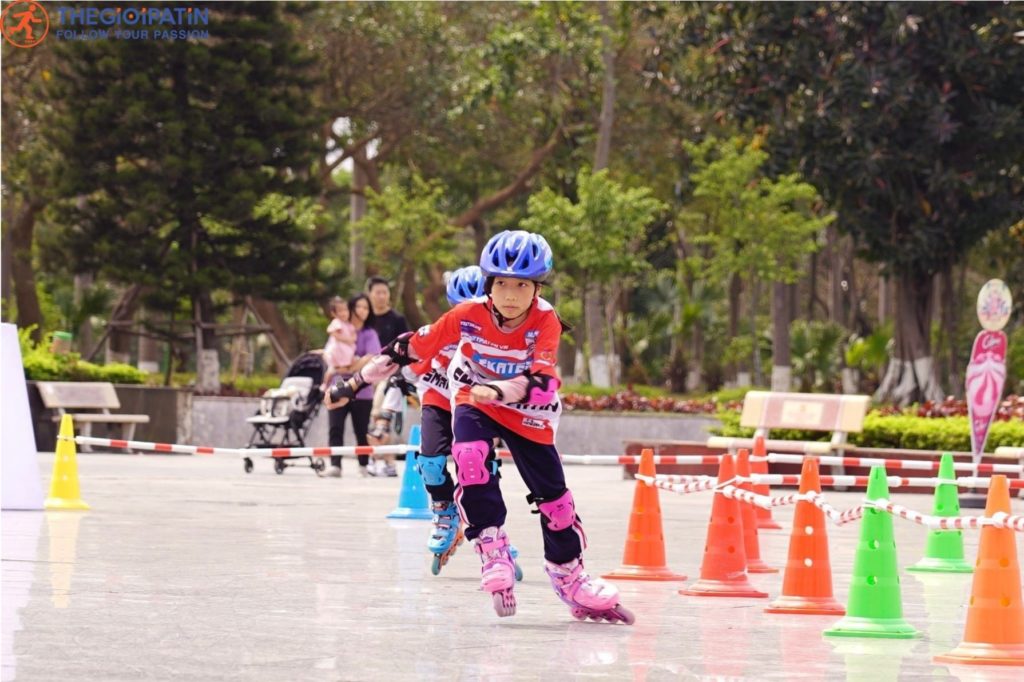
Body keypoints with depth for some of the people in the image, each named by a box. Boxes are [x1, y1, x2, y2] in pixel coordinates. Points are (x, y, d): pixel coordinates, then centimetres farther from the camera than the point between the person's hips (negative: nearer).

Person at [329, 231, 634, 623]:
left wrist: (498, 390, -53)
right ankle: (493, 553, -23)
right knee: (471, 456, -31)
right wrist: (358, 381, -9)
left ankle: (571, 581, 20)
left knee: (553, 494, 1)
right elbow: (413, 348, -13)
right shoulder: (468, 316, -21)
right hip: (474, 403, 0)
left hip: (527, 414, 0)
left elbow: (540, 381, -35)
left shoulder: (545, 321, -24)